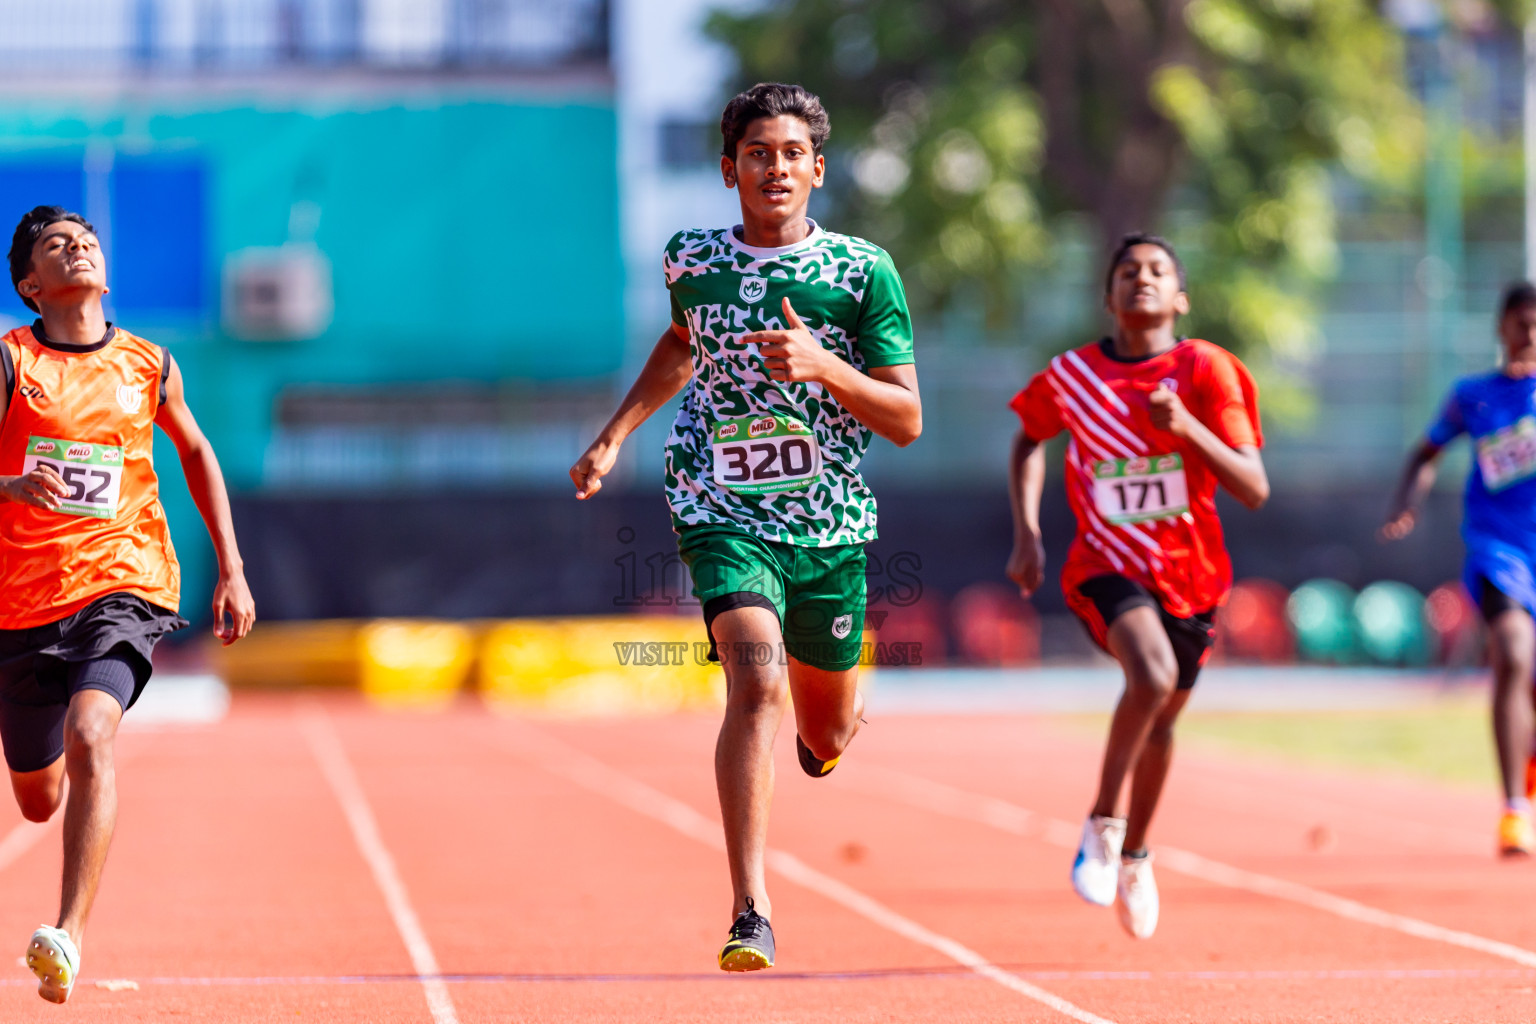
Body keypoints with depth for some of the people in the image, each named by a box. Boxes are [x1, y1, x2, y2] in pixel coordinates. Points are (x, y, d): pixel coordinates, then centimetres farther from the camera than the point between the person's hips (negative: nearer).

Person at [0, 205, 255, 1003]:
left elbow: (197, 452, 23)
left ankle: (69, 938, -35)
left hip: (122, 584, -1)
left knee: (90, 737, -29)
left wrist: (233, 570, 18)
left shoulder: (148, 366, 6)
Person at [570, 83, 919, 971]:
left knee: (827, 740, 15)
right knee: (757, 681, -26)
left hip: (833, 529, 1)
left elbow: (907, 420, -5)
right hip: (724, 516, -1)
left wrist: (821, 365, -20)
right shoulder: (692, 261, 2)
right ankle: (751, 915, -30)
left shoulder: (864, 271, -4)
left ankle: (824, 709, 57)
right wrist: (615, 436, 22)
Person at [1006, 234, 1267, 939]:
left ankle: (1134, 856, 42)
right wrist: (1026, 534, 4)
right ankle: (1102, 824, -12)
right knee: (1153, 675, -30)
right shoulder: (1072, 376, -5)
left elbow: (1254, 490, -14)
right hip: (1107, 566, -2)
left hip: (1188, 571, 2)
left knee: (1161, 720, 16)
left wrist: (1188, 428, -29)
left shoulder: (1206, 371, -9)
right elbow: (1028, 443, 17)